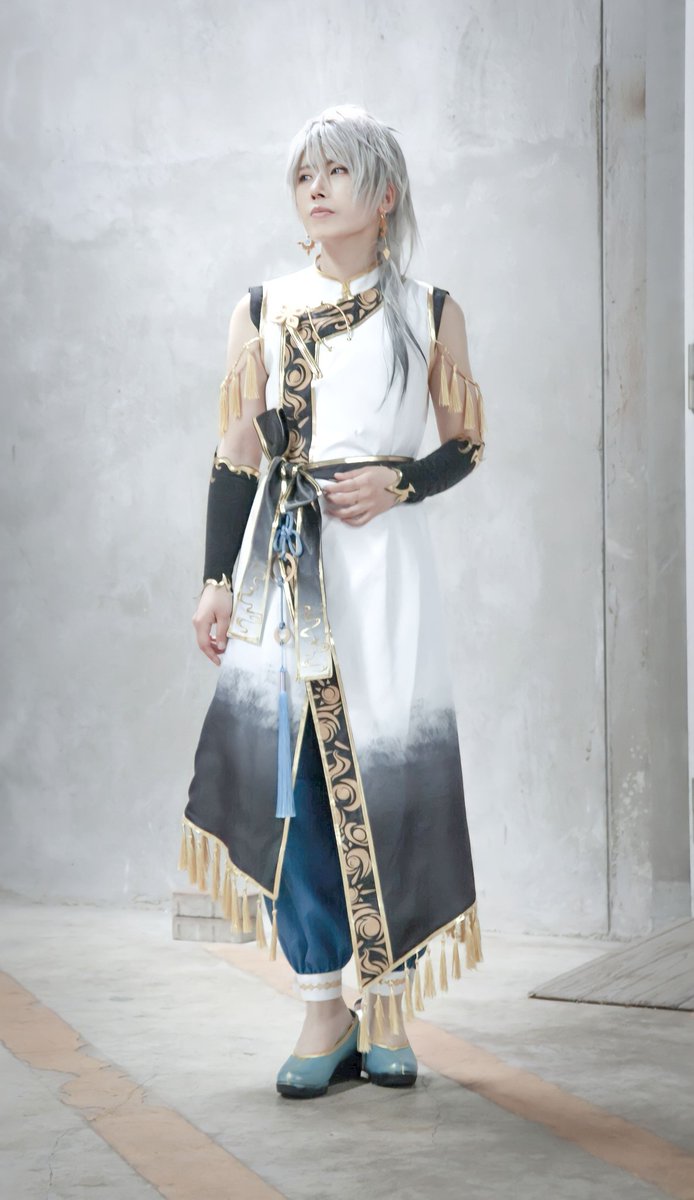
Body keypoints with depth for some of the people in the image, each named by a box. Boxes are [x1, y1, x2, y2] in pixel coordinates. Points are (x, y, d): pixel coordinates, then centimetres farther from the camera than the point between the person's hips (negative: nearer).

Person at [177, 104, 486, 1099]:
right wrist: (219, 579, 3)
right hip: (283, 564, 2)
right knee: (289, 776, -3)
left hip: (382, 562, -1)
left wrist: (400, 481, -8)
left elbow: (467, 444, 11)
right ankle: (325, 1007, 7)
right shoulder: (262, 311, 12)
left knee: (388, 773, -4)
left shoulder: (430, 313, 8)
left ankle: (387, 1006, 9)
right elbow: (236, 456, 10)